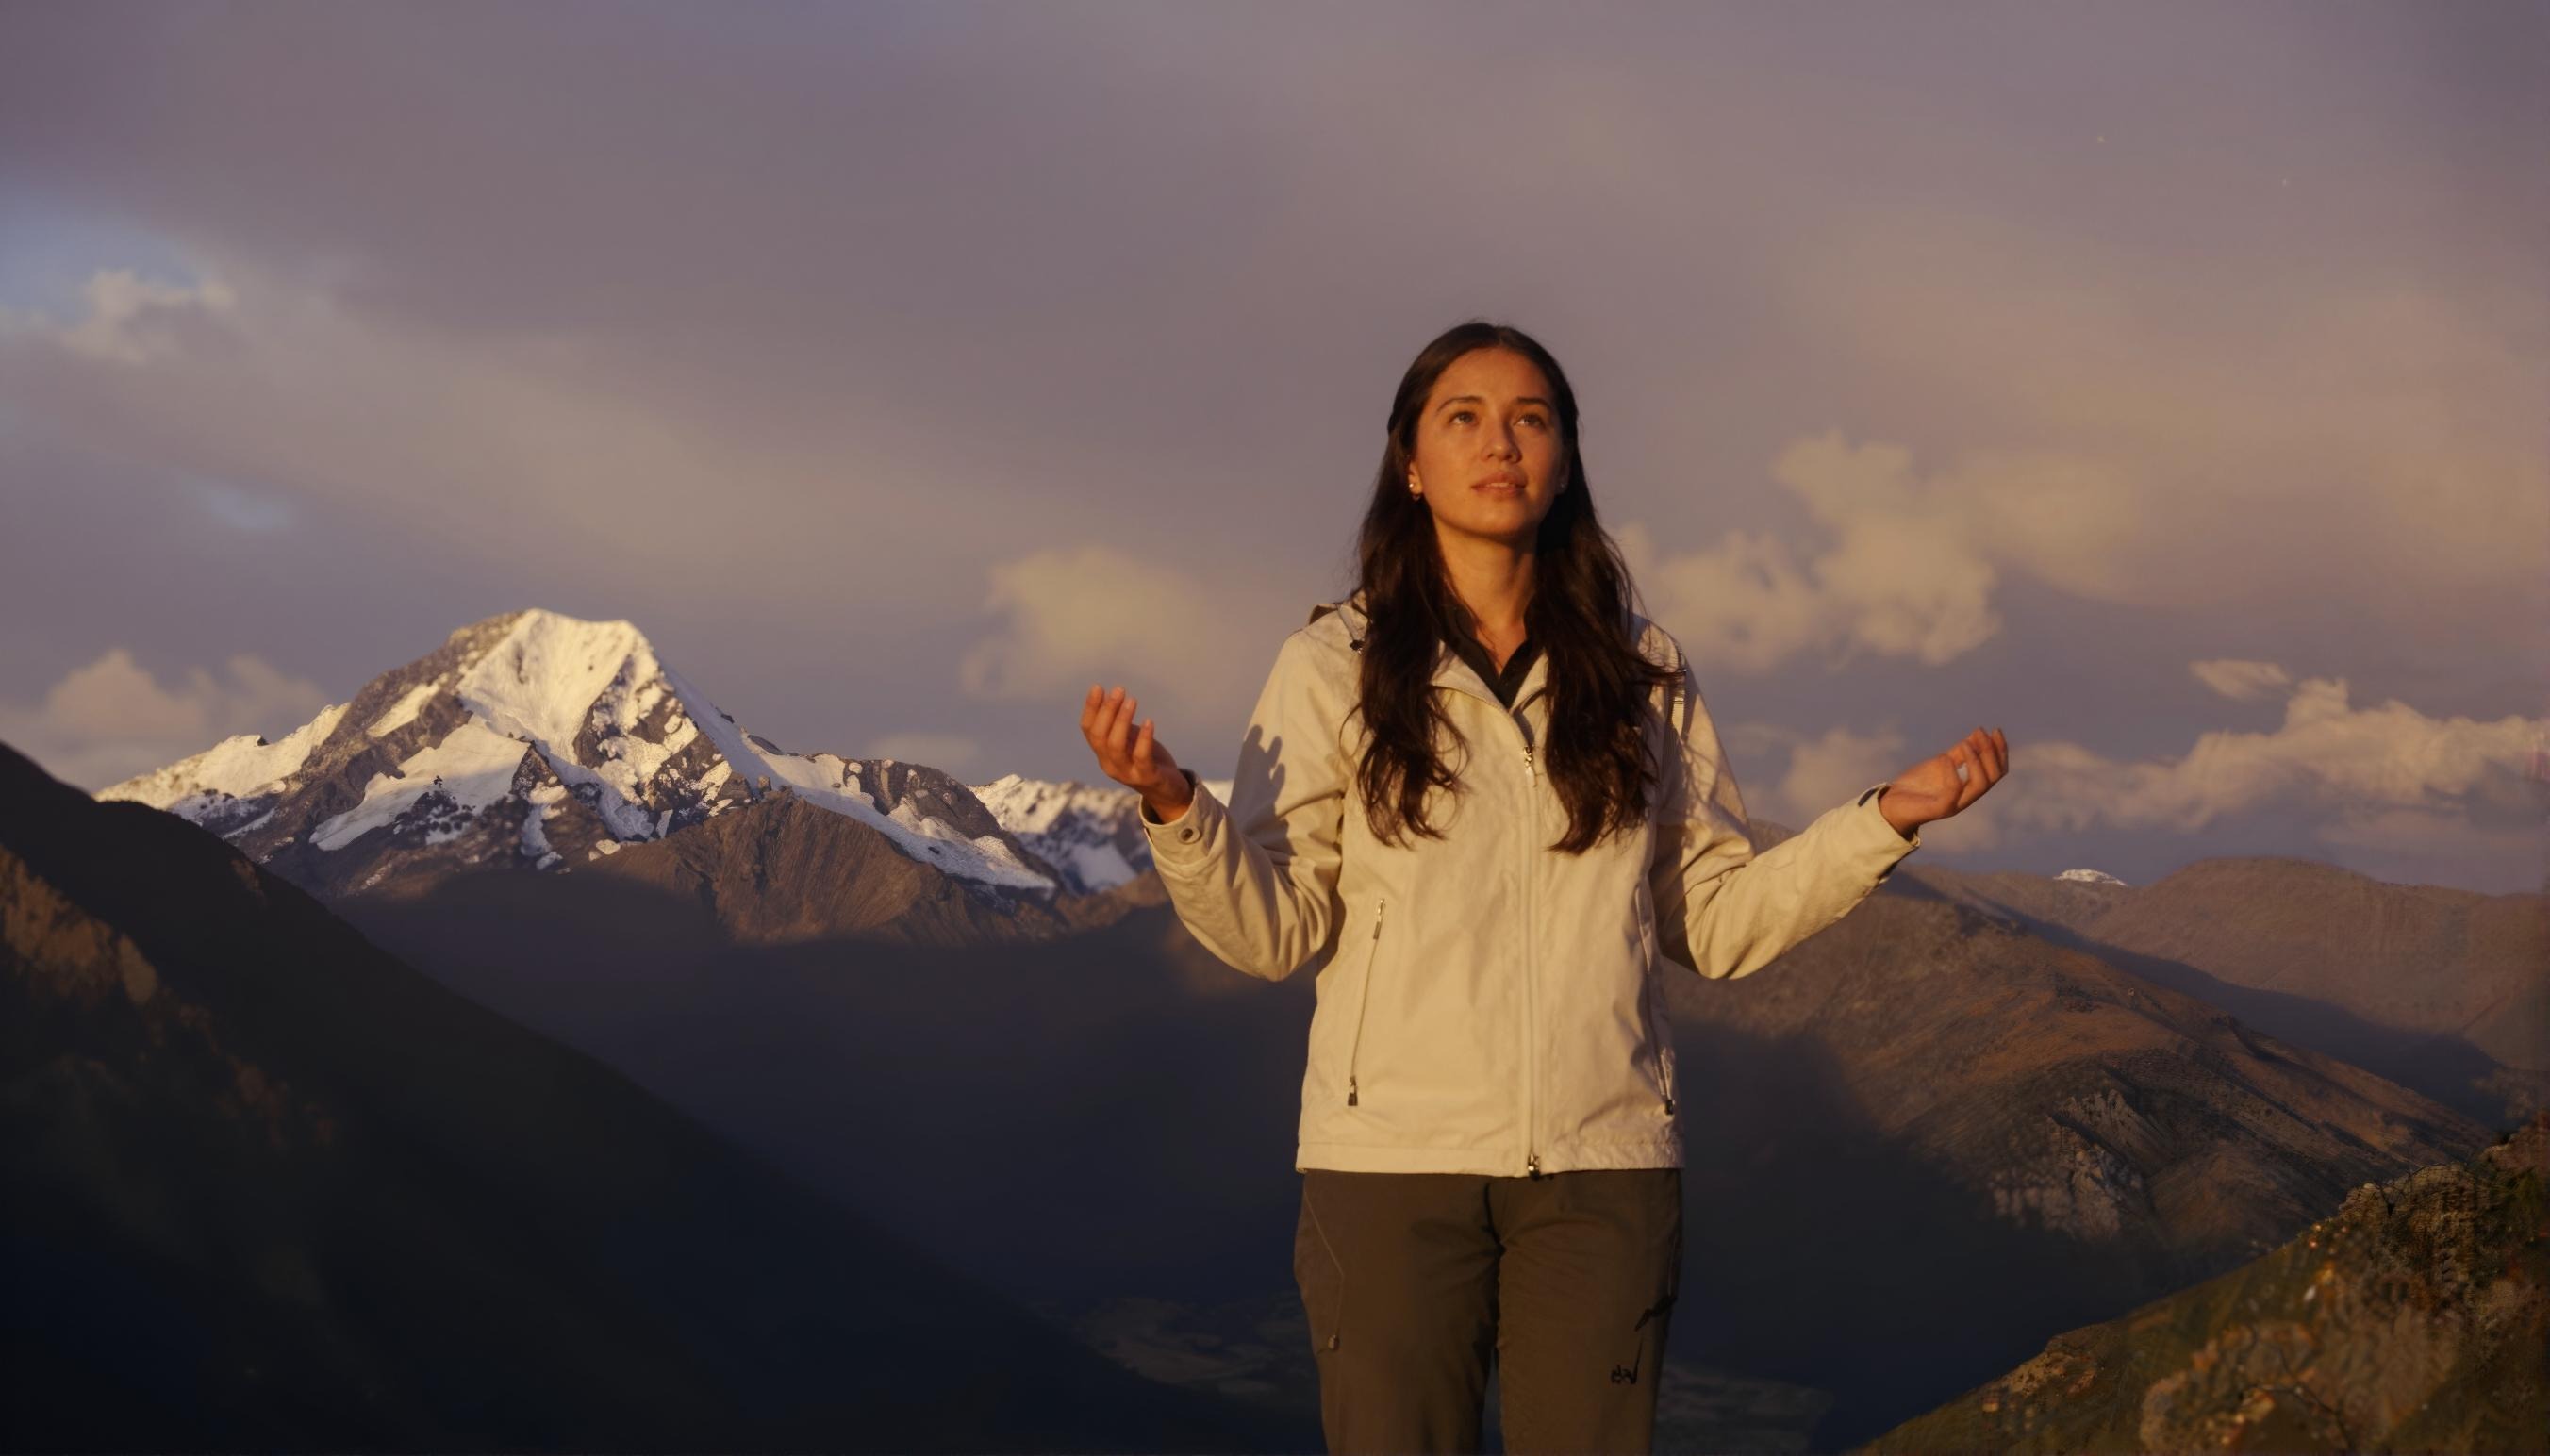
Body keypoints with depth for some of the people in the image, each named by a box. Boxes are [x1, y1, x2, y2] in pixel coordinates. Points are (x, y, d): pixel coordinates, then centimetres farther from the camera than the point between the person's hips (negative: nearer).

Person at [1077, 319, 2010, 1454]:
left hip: (1602, 1164, 2)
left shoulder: (1640, 674, 10)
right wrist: (1175, 808, -19)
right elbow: (1272, 930, -2)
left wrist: (1886, 820, 0)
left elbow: (1717, 922, 9)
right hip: (1390, 1163, -2)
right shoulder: (1333, 667, 4)